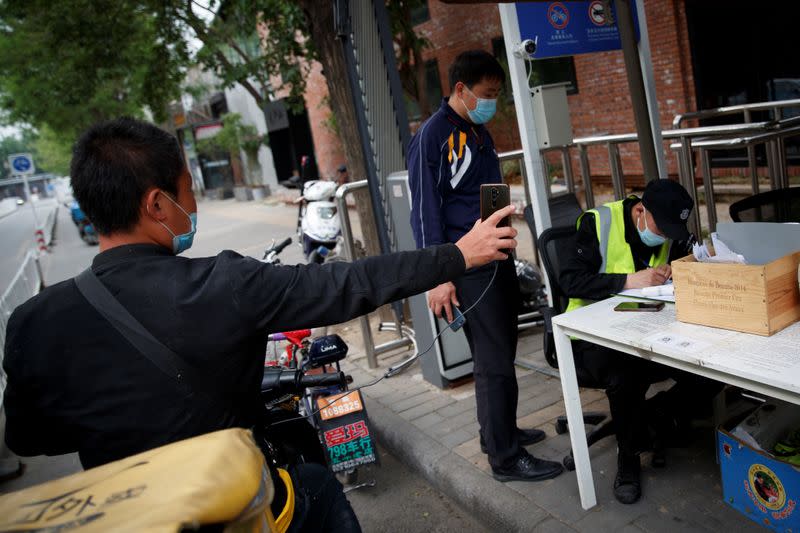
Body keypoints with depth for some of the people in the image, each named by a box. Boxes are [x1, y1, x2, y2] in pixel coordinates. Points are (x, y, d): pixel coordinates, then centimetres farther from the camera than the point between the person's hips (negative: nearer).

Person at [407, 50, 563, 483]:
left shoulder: (479, 131, 16)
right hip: (468, 268, -9)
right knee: (494, 362, -4)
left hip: (499, 259, 9)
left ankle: (500, 432, 31)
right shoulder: (432, 136, -11)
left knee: (502, 353, 15)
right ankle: (506, 458, 8)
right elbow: (425, 211, -15)